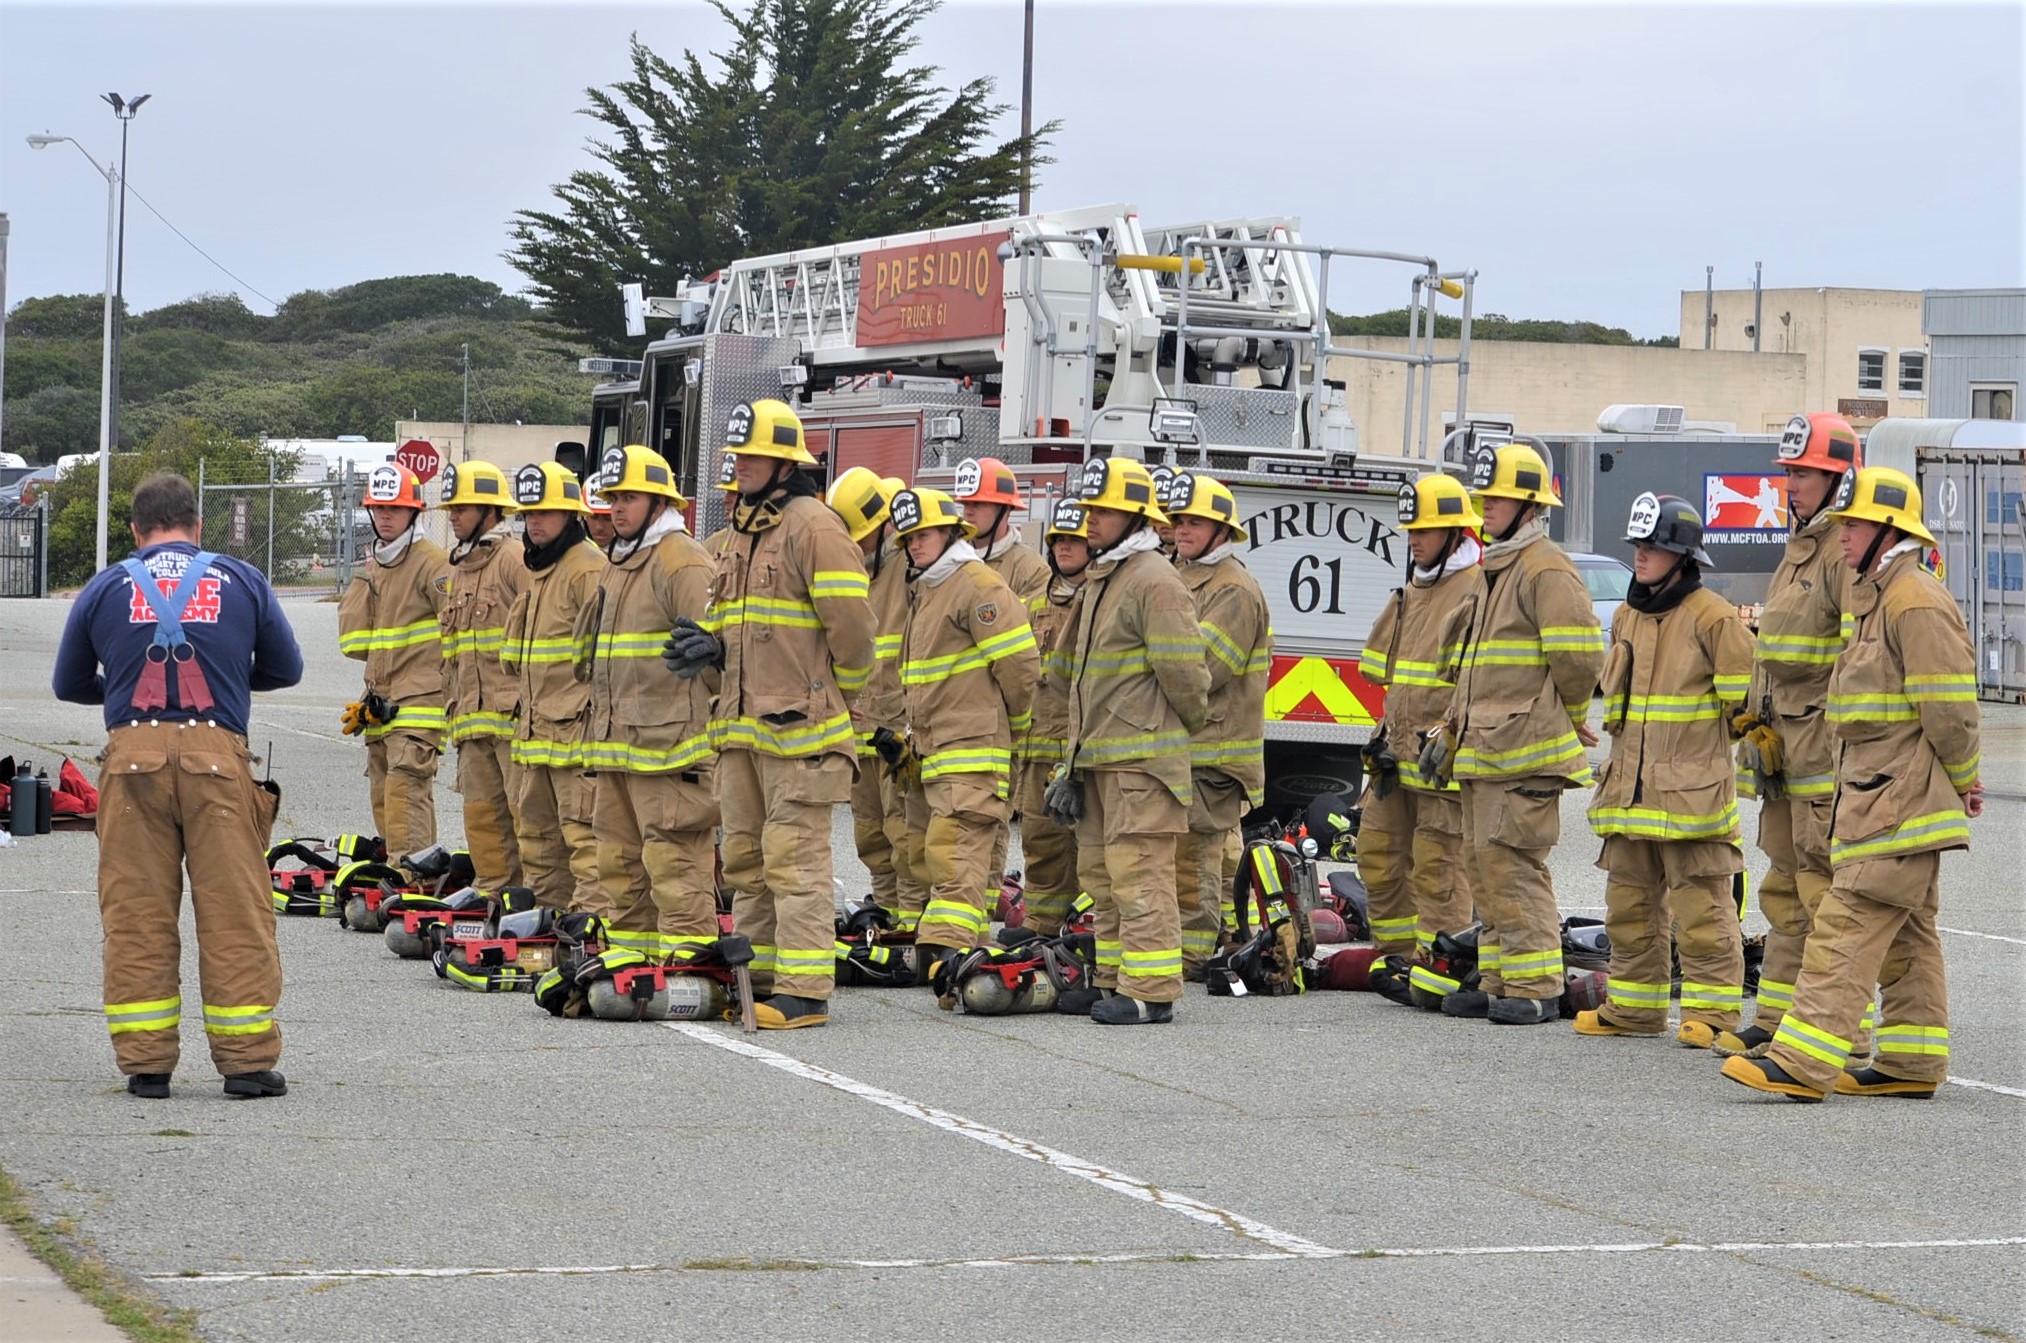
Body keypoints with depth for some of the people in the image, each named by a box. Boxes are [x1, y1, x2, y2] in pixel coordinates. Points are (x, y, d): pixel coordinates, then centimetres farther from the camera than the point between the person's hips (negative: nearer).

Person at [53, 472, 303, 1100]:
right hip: (217, 752, -1)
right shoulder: (242, 581, 11)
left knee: (135, 914, 6)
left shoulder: (104, 588, 12)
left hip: (132, 755, 1)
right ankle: (247, 1060, 3)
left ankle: (145, 1064, 6)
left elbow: (69, 684, 21)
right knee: (235, 911, 3)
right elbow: (285, 668, 19)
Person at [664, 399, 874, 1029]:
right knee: (746, 859, 12)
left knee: (794, 858, -9)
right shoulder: (741, 531, 18)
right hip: (741, 723, 9)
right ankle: (758, 977, 20)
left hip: (797, 728, -9)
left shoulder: (813, 528, -11)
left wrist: (835, 704, -3)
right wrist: (708, 643, 3)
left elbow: (852, 626, -14)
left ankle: (804, 990, -9)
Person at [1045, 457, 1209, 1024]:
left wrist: (1194, 723, 0)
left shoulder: (1153, 582, -14)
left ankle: (1150, 990, -8)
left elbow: (1182, 670, -16)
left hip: (1141, 758, -10)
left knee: (1138, 872, -10)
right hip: (1100, 758, 10)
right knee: (1102, 873, 13)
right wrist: (1075, 755, 25)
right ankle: (1112, 980, 20)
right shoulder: (1100, 581, 19)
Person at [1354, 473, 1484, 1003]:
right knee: (1379, 850, 11)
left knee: (1438, 865, -6)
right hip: (1398, 754, 9)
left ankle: (1434, 975, -2)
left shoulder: (1477, 592, -11)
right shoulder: (1412, 591, 18)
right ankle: (1398, 958, 21)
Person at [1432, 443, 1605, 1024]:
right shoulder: (1497, 571, 22)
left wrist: (1569, 717, -5)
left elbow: (1579, 653, -18)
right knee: (1485, 863, 12)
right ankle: (1499, 982, 18)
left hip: (1525, 754, -10)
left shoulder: (1545, 570, -11)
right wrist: (1451, 731, 22)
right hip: (1485, 750, 10)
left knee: (1513, 863, -12)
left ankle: (1536, 986, -9)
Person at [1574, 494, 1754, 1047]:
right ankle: (1633, 1006, 21)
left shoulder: (1712, 617, -10)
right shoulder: (1626, 617, 14)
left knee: (1700, 905, -6)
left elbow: (1742, 697, -6)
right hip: (1630, 788, 8)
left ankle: (1711, 1011, -1)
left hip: (1692, 788, -8)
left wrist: (1700, 739, 3)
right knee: (1629, 903, 12)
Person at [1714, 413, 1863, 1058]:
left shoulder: (1850, 553, -14)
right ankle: (1776, 1021, 19)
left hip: (1829, 751, -10)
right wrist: (1758, 719, 23)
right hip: (1789, 749, 10)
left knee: (1826, 893, -8)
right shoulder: (1799, 549, 19)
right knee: (1786, 889, 13)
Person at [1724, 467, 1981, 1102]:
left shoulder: (1917, 602, -16)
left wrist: (1961, 780, -6)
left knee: (1849, 924, -14)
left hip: (1899, 801, -11)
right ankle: (1912, 1062, 18)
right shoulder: (1877, 598, 19)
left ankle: (1803, 1061, -18)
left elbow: (1949, 709, -18)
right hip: (1879, 793, 11)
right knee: (1906, 933, 13)